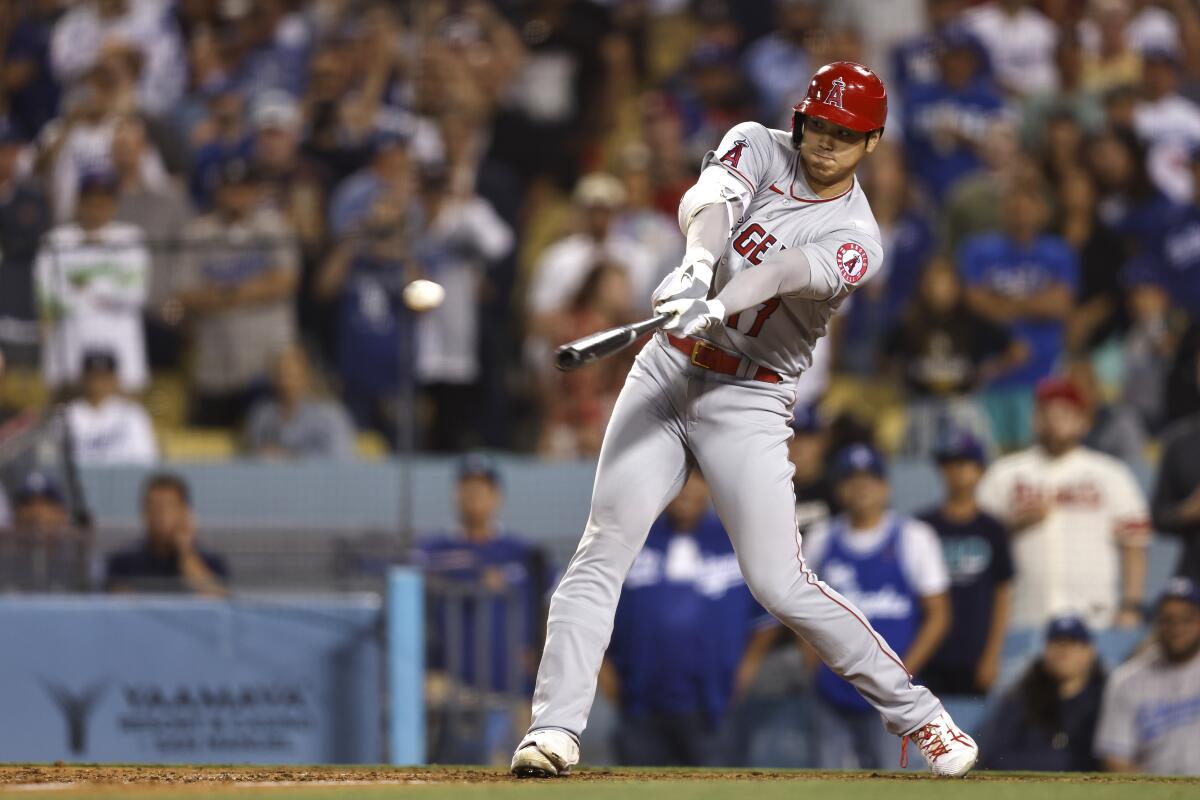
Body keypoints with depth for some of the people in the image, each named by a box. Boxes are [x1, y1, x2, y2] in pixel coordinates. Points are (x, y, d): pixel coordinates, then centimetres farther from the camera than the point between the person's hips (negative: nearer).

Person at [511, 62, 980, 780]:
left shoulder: (856, 240, -8)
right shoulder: (759, 149, 2)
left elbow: (785, 273, -29)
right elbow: (709, 201, -20)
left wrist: (717, 308, -49)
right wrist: (699, 261, -43)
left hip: (748, 405, -3)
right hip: (666, 373, 3)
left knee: (780, 584, -8)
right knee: (603, 550, -8)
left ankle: (917, 714, 5)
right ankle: (557, 727, -10)